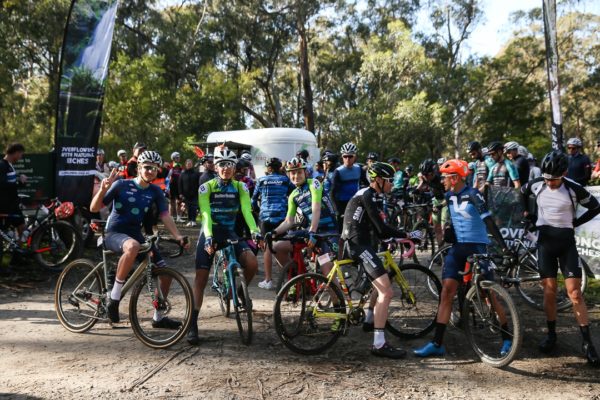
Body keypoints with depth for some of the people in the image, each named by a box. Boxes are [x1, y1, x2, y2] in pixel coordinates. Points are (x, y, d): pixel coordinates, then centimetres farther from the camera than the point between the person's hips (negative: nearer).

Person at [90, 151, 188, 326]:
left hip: (135, 234, 5)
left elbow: (165, 216, -4)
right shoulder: (121, 185, -8)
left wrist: (178, 236, -19)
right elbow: (94, 208, -8)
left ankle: (158, 317, 12)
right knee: (133, 246, -41)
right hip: (114, 233, -5)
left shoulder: (155, 192, 4)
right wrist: (103, 189, -27)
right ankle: (114, 298, -25)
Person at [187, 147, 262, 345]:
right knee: (200, 278, -7)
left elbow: (247, 211, -14)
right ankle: (193, 325, 0)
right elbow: (206, 215, -18)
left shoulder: (240, 187, -3)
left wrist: (255, 232, -31)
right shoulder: (206, 187, -9)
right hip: (210, 233, -1)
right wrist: (209, 237, -34)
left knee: (252, 263, -23)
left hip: (230, 232, 2)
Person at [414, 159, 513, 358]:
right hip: (457, 247, 5)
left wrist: (503, 246, -23)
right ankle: (437, 343, -1)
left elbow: (488, 221, -18)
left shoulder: (473, 195, -11)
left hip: (477, 248, -5)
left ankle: (507, 339, 21)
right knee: (447, 291, -3)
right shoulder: (449, 196, 7)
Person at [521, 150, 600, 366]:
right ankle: (551, 334, 17)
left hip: (566, 241, -2)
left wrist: (575, 222, -3)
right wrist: (527, 213, 14)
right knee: (549, 291, 4)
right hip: (545, 239, 2)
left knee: (575, 293, -6)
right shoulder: (536, 185, -4)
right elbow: (522, 192, 20)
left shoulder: (574, 188, -12)